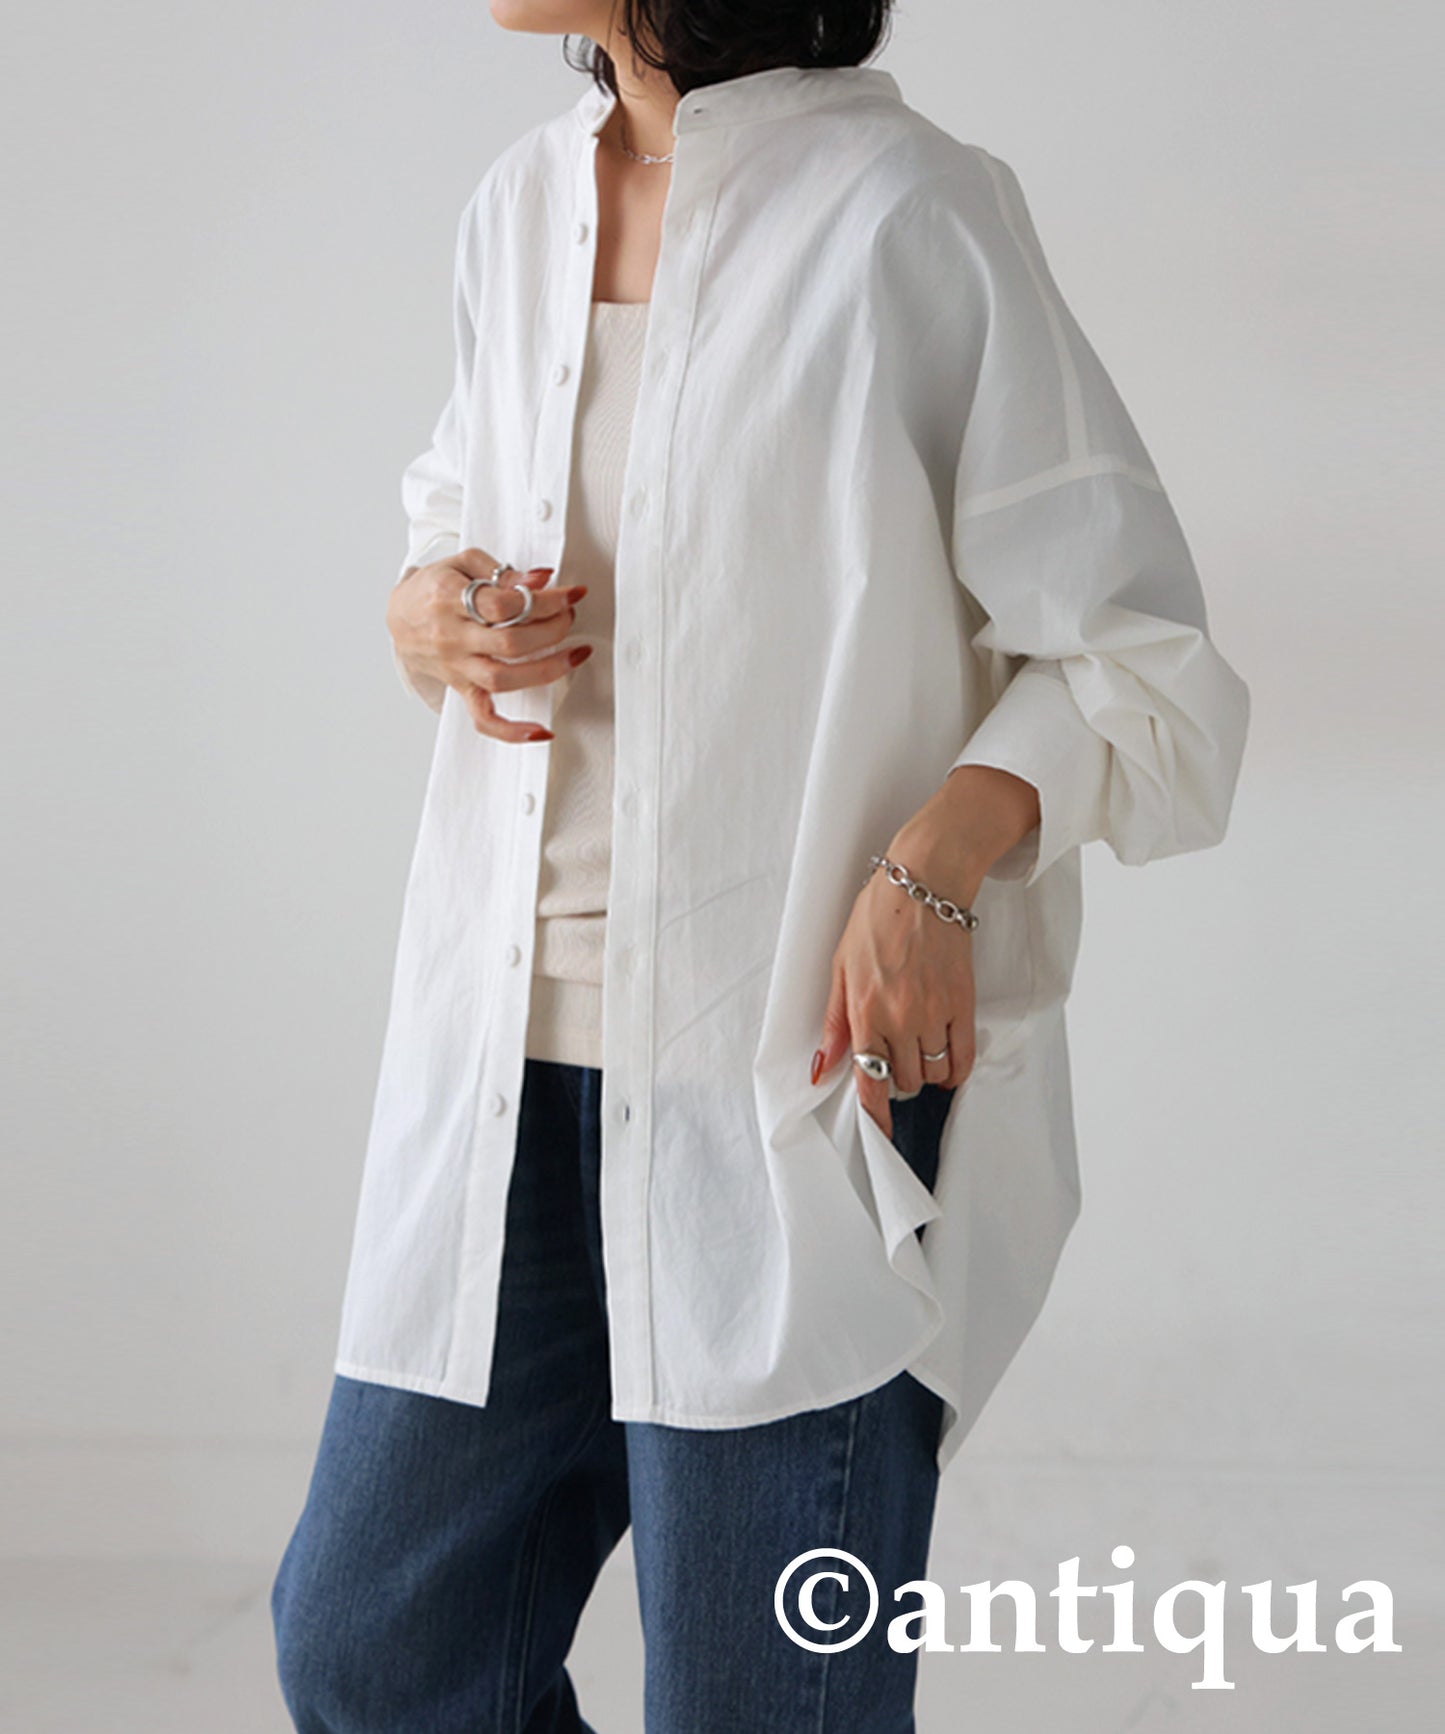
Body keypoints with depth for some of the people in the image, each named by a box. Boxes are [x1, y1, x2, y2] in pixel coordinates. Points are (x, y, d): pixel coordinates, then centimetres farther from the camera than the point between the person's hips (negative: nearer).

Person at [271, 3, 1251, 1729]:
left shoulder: (902, 219, -10)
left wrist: (932, 867, -23)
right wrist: (428, 612, 1)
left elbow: (1136, 659, -8)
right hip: (514, 1055, 7)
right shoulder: (523, 202, 10)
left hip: (802, 1061, -6)